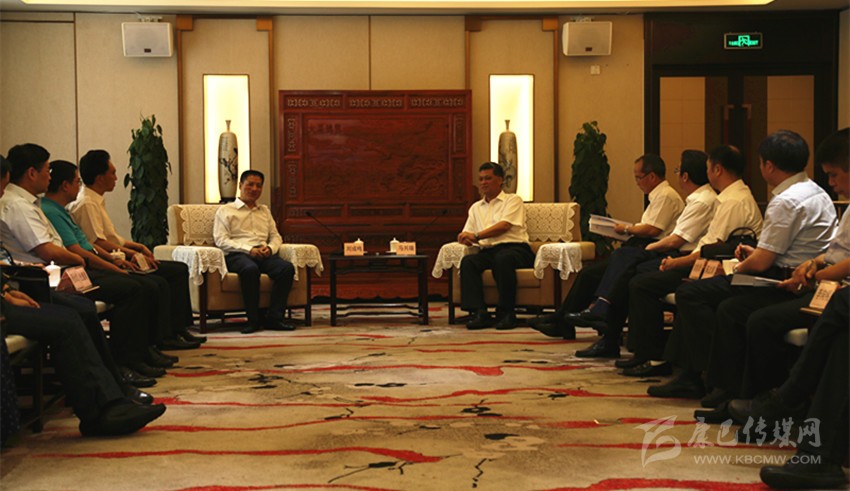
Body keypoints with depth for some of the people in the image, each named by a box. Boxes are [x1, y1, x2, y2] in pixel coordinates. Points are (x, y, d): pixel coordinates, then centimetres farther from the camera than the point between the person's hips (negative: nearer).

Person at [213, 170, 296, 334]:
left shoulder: (265, 211, 30)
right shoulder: (225, 211, 13)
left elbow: (276, 236, 24)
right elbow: (221, 240, 0)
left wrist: (270, 248, -2)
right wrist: (249, 249, -14)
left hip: (264, 254, 4)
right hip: (237, 254, -4)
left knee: (287, 268, -28)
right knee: (251, 269, -40)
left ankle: (274, 318, -27)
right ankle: (254, 319, -30)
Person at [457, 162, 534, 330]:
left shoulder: (513, 200, 9)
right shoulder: (476, 207, 26)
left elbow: (504, 226, -8)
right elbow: (467, 233, 18)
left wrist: (476, 236, -15)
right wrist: (465, 239, -9)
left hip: (515, 249, -4)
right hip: (488, 251, 4)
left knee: (502, 259, -39)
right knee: (468, 261, -28)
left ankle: (506, 313, -31)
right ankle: (479, 313, -34)